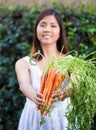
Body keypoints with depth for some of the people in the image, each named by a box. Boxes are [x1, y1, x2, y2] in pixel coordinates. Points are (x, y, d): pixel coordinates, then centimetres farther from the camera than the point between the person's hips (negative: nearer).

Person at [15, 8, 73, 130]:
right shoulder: (23, 63, -1)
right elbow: (24, 85, -20)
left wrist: (63, 94, -41)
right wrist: (35, 97, -43)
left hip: (63, 119, 0)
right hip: (34, 120, 0)